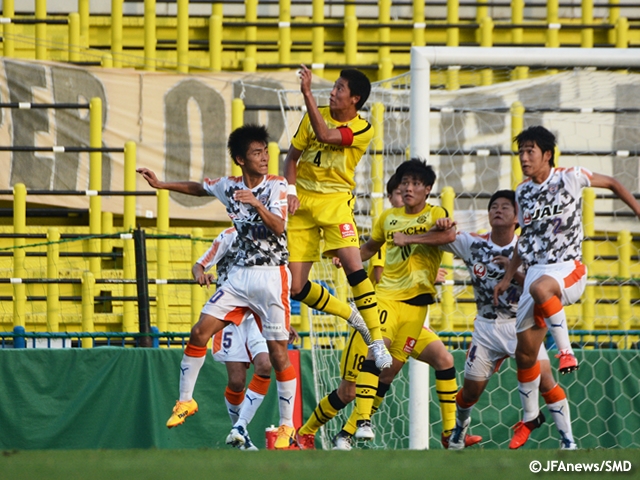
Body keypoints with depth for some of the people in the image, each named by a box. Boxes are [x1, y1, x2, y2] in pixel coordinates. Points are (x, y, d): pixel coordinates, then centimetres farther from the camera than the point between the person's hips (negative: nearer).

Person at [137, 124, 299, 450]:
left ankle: (287, 426, 1)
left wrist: (258, 204, -38)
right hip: (240, 273, 5)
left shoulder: (276, 186, -8)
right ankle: (185, 401, 13)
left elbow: (278, 227, -22)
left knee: (278, 351, -7)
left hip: (271, 276, -5)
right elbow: (199, 188, 26)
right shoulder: (229, 186, 5)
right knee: (200, 331, -3)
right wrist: (162, 185, 21)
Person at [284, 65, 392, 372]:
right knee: (296, 288, -2)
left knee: (354, 268, -25)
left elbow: (324, 135, -24)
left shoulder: (363, 130, -8)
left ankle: (377, 341, -16)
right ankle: (353, 316, 22)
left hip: (336, 200, -4)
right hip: (303, 200, 4)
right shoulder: (314, 116, 5)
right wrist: (291, 190, -5)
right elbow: (293, 156, 11)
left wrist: (307, 93, -25)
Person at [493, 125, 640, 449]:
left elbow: (612, 184, 10)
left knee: (539, 288, -42)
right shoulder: (522, 193, 10)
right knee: (525, 352, 4)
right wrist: (508, 277, 17)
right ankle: (530, 416, 21)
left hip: (568, 268, -6)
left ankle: (566, 351, -28)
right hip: (535, 271, 6)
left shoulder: (569, 178, -5)